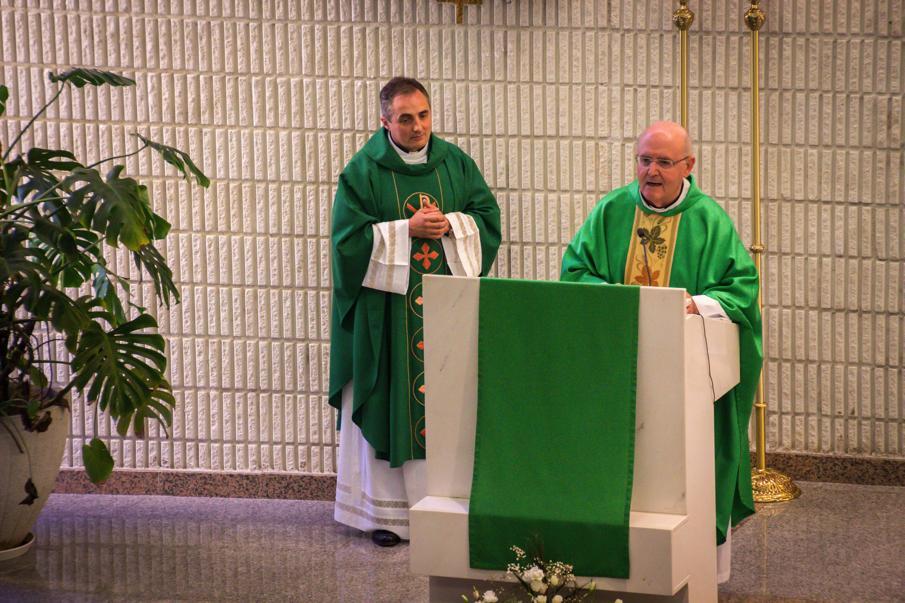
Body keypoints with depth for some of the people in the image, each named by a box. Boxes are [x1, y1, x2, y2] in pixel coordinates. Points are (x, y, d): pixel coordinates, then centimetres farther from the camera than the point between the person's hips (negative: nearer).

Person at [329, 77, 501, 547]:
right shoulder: (364, 171, -3)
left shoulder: (455, 163, 7)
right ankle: (386, 509, 5)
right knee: (389, 405, -1)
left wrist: (450, 226, -10)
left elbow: (487, 218, 9)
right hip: (387, 310, -3)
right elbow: (350, 236, -8)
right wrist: (407, 230, -15)